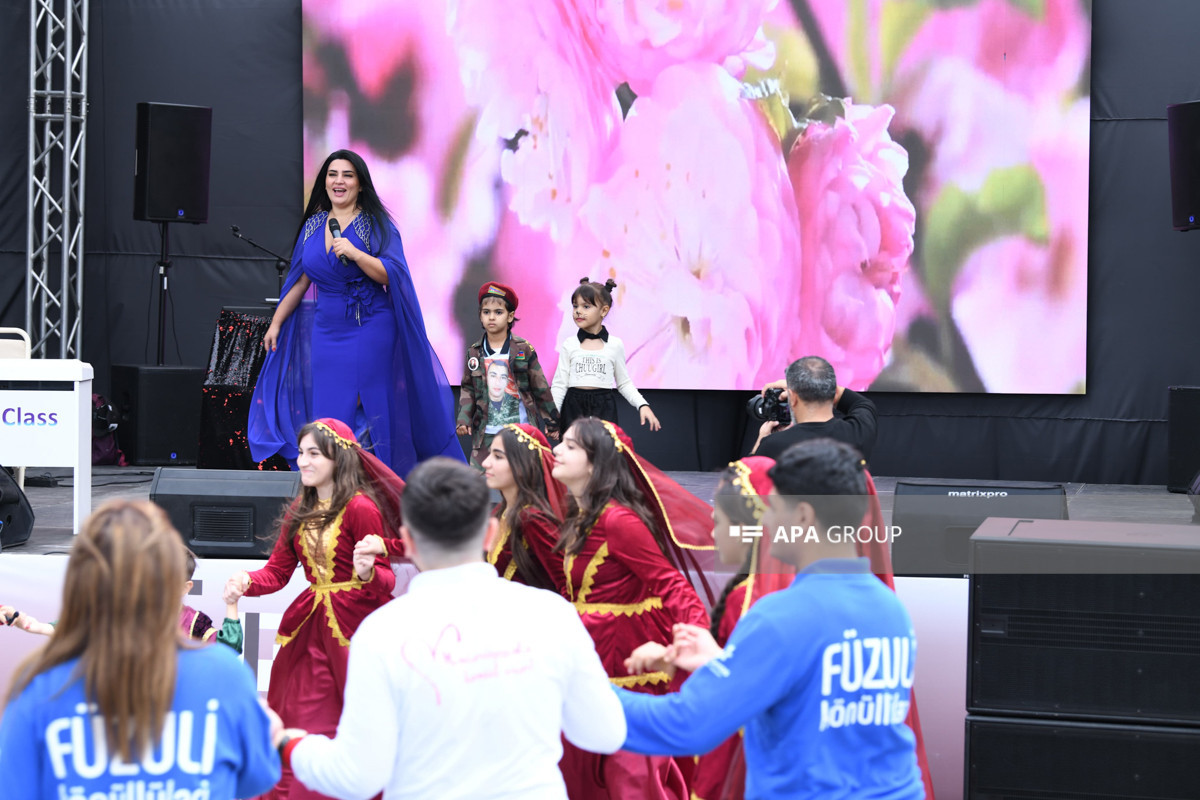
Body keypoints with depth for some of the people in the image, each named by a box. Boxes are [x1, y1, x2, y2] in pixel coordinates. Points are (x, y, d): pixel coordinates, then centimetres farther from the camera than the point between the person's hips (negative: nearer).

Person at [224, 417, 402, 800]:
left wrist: (368, 573, -33)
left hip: (352, 625, -7)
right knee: (298, 727, 7)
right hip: (309, 626, 7)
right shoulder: (300, 511, 12)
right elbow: (277, 572, 10)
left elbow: (386, 581, -10)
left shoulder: (360, 508, -11)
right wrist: (245, 582, -10)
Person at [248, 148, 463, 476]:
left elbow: (391, 275, -12)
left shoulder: (376, 225, -2)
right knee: (330, 415, 0)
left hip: (371, 331, -4)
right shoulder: (312, 226, 12)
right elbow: (300, 280, 20)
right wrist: (276, 323, 20)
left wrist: (355, 254, -25)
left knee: (376, 412, -5)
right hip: (327, 332, 4)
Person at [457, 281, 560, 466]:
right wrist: (464, 418, -1)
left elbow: (541, 388, 5)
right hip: (486, 433, 2)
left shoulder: (524, 349, 0)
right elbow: (468, 389, 13)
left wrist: (552, 422, 8)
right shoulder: (474, 352, 7)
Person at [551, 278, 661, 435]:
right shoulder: (569, 345, 5)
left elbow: (624, 383, 10)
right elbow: (559, 384, 5)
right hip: (573, 408, 1)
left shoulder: (615, 345, 4)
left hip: (604, 410, -1)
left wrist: (642, 405, -3)